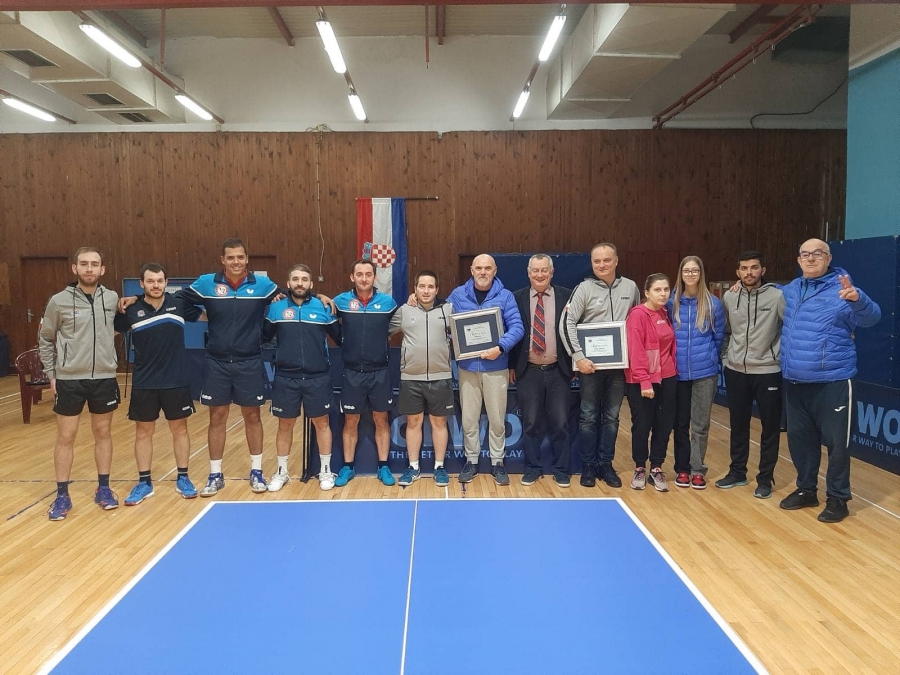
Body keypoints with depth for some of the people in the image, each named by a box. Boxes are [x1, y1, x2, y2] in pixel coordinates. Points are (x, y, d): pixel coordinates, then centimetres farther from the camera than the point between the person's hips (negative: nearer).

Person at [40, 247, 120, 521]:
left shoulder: (112, 298, 0)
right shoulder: (59, 301, -5)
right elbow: (45, 340, 6)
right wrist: (51, 374, 3)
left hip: (104, 378, 2)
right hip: (69, 380, -2)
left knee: (103, 433, 11)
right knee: (65, 437, 5)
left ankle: (103, 489, 23)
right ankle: (62, 495, 16)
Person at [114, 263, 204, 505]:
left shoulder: (180, 304, -3)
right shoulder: (131, 310, -4)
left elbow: (205, 314, 10)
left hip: (176, 381, 0)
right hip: (144, 383, 0)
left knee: (179, 429, 9)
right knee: (143, 432, 8)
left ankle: (183, 479, 23)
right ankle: (144, 483, 21)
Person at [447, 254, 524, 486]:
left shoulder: (505, 296, -2)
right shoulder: (458, 295, 4)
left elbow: (517, 327, -9)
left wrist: (500, 347, -22)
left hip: (496, 367, -1)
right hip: (467, 366, 1)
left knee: (497, 418, 8)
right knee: (469, 418, 9)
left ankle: (497, 462, 22)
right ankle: (471, 460, 24)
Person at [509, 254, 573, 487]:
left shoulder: (566, 296, 1)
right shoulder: (517, 298, 2)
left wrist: (576, 362, 0)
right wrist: (511, 366, 2)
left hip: (558, 370, 0)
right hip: (529, 371, 0)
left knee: (560, 423, 6)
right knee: (530, 423, 8)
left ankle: (561, 470, 21)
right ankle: (532, 468, 22)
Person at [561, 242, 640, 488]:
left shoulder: (630, 287, 5)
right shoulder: (584, 288, -5)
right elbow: (567, 323, -9)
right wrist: (578, 357, -16)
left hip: (619, 364, 3)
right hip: (590, 363, -3)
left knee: (611, 417, 10)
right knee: (589, 416, 5)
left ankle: (606, 464, 21)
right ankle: (588, 466, 16)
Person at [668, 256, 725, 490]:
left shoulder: (713, 304, -3)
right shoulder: (672, 303, 0)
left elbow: (719, 337, 5)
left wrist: (708, 358, 7)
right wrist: (674, 357, 6)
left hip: (705, 373, -1)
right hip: (678, 372, 1)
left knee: (701, 424, 6)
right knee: (681, 422, 9)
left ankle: (698, 469, 18)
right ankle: (682, 468, 21)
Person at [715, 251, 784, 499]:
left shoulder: (776, 296, -9)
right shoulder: (729, 297, 4)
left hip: (768, 371, -4)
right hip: (736, 371, 4)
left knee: (770, 427, 6)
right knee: (738, 425, 14)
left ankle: (765, 478, 18)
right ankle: (737, 472, 28)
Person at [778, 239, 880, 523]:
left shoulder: (841, 289, -9)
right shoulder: (791, 289, 10)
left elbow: (871, 317, -21)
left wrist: (857, 299, -42)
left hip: (832, 382, -6)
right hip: (794, 381, 6)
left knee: (836, 441, 1)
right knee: (799, 438, 15)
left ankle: (838, 498, 16)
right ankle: (806, 490, 31)